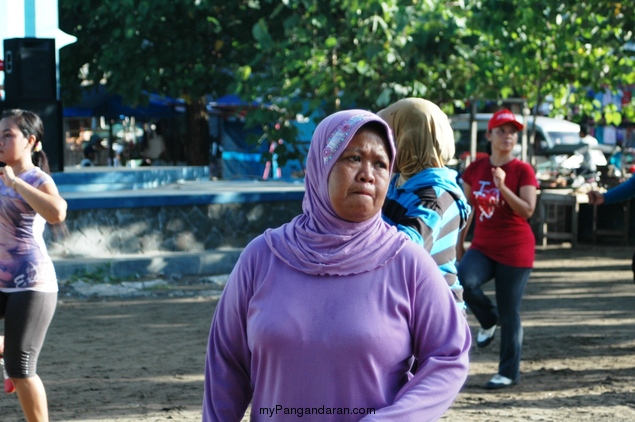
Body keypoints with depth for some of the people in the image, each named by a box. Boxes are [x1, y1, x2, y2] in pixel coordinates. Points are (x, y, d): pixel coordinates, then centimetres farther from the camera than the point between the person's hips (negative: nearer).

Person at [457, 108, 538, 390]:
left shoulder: (523, 171, -6)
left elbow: (528, 210, -15)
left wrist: (502, 187, -25)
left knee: (509, 312, 0)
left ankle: (509, 372, 13)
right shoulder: (475, 170, 6)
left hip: (515, 250, -3)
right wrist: (459, 241, 12)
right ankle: (488, 319, 5)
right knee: (463, 281, -26)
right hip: (483, 247, 3)